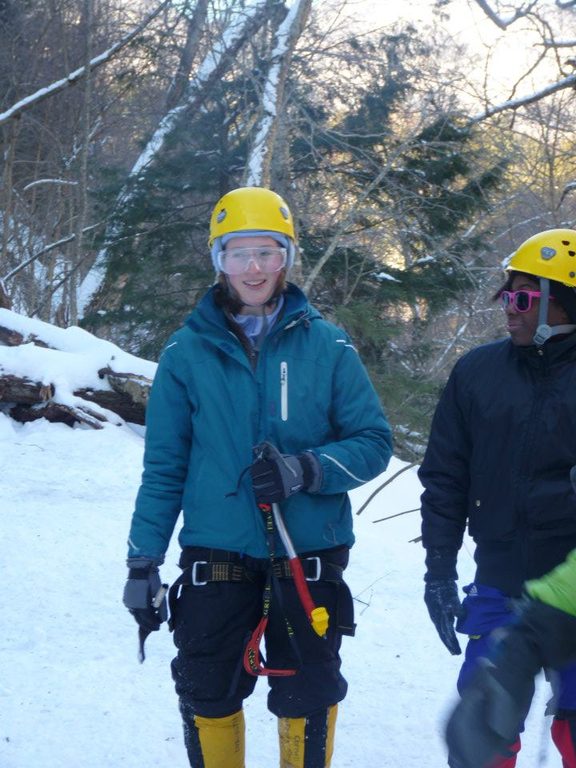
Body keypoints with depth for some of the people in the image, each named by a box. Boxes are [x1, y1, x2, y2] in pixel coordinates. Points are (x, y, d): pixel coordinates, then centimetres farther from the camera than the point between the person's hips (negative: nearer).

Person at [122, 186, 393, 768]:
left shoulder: (326, 346, 1)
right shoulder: (188, 352, 2)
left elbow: (374, 442, -1)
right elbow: (164, 468, 4)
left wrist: (306, 470, -18)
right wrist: (143, 563, 1)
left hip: (308, 559, 0)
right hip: (216, 561, 1)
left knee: (307, 701, 9)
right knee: (208, 699, 9)